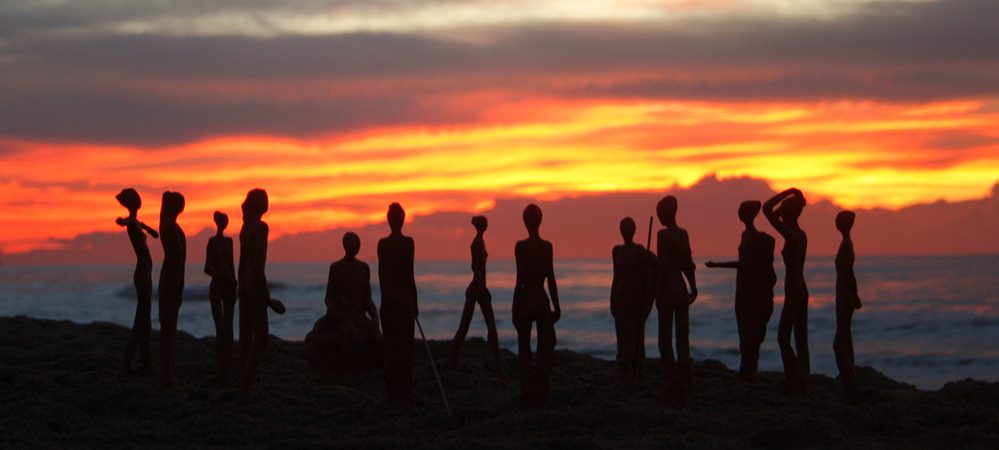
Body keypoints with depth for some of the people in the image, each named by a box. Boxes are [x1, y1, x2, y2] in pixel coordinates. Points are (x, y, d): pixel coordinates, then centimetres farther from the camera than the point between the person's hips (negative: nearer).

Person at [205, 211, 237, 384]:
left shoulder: (229, 241, 13)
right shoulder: (212, 241, -7)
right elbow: (207, 269, -11)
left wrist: (234, 284, 15)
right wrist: (225, 278, -18)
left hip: (229, 286, 7)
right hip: (216, 287, -7)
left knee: (228, 328, 7)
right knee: (221, 329, -12)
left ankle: (227, 363, 11)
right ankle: (221, 370, -14)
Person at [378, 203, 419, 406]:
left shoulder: (382, 243, 3)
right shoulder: (408, 242, -9)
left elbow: (381, 274, 8)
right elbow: (409, 275, -9)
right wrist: (415, 303, -1)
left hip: (387, 298, 4)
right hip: (404, 297, -4)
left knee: (389, 345, 9)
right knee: (405, 345, -1)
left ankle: (393, 395, 11)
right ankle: (404, 395, -3)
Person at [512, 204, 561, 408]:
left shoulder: (521, 246, -10)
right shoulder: (547, 246, -2)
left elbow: (520, 279, -10)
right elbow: (551, 278, 0)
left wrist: (515, 307, -4)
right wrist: (556, 306, 7)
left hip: (525, 299, -2)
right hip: (542, 300, 2)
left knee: (524, 349, 7)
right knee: (545, 347, 10)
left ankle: (527, 394, 5)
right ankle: (542, 393, 5)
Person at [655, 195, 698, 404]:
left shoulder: (663, 235, -13)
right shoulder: (683, 234, 9)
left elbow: (662, 266, -17)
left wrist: (657, 293, -12)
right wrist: (693, 289, 23)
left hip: (667, 292, -7)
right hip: (682, 291, 7)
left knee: (665, 342, -3)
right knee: (683, 342, 9)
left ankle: (673, 386, -10)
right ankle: (685, 388, 11)